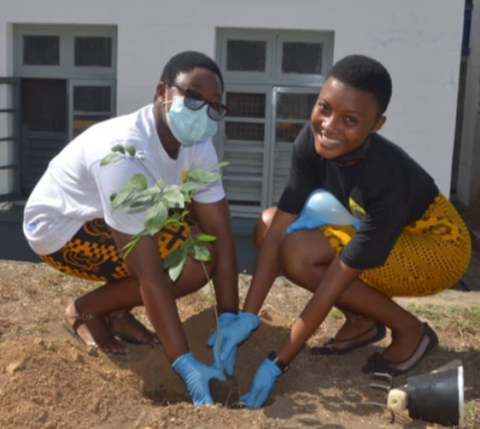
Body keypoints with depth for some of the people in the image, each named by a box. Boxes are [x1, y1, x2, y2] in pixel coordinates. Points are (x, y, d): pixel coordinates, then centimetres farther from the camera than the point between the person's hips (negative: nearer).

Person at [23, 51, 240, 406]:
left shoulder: (197, 144, -13)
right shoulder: (124, 153, -37)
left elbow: (221, 232, -14)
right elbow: (150, 274, -38)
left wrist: (229, 319, -20)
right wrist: (185, 363, -36)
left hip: (109, 220, 8)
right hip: (59, 228, -8)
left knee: (205, 236, -7)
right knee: (192, 264, -24)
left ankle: (116, 310, 6)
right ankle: (86, 311, -1)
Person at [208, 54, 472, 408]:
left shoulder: (388, 181, -37)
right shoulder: (312, 141, -21)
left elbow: (335, 281, -33)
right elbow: (278, 228, -19)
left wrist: (277, 363, -28)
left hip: (438, 243, -7)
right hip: (374, 230, 7)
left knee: (300, 254, -27)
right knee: (269, 223, -11)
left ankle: (410, 331, -7)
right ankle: (361, 322, 4)